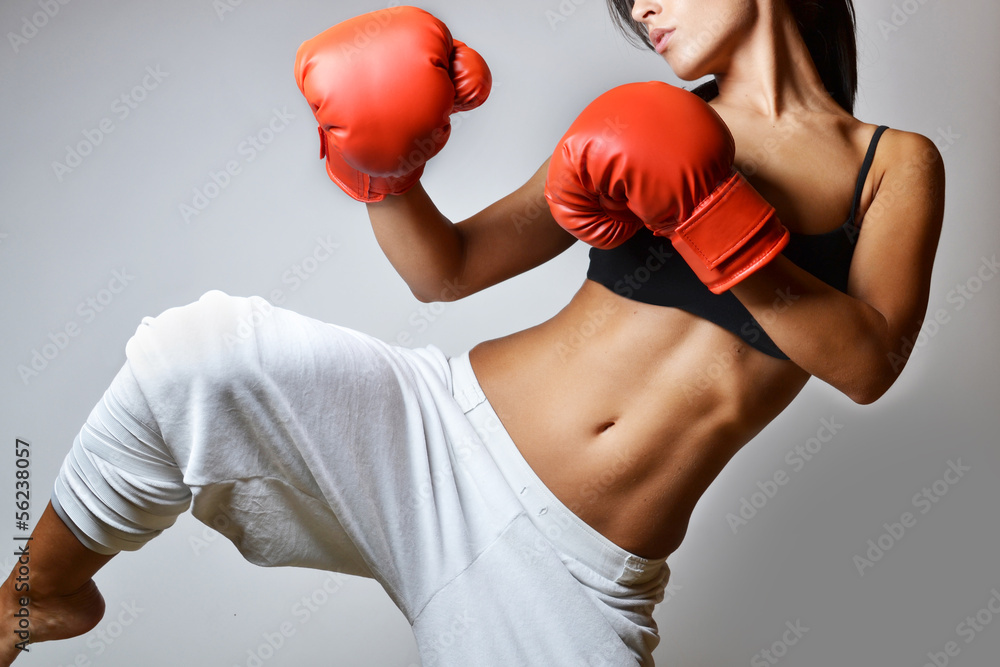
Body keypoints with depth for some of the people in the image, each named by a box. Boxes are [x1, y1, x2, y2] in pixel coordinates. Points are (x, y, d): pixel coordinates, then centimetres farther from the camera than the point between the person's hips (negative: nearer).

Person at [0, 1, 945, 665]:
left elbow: (869, 363, -9)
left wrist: (723, 232, -19)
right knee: (195, 355, -21)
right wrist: (381, 174, -12)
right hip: (443, 428, 1)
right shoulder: (652, 128, 9)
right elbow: (446, 270, 7)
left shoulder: (894, 166, 6)